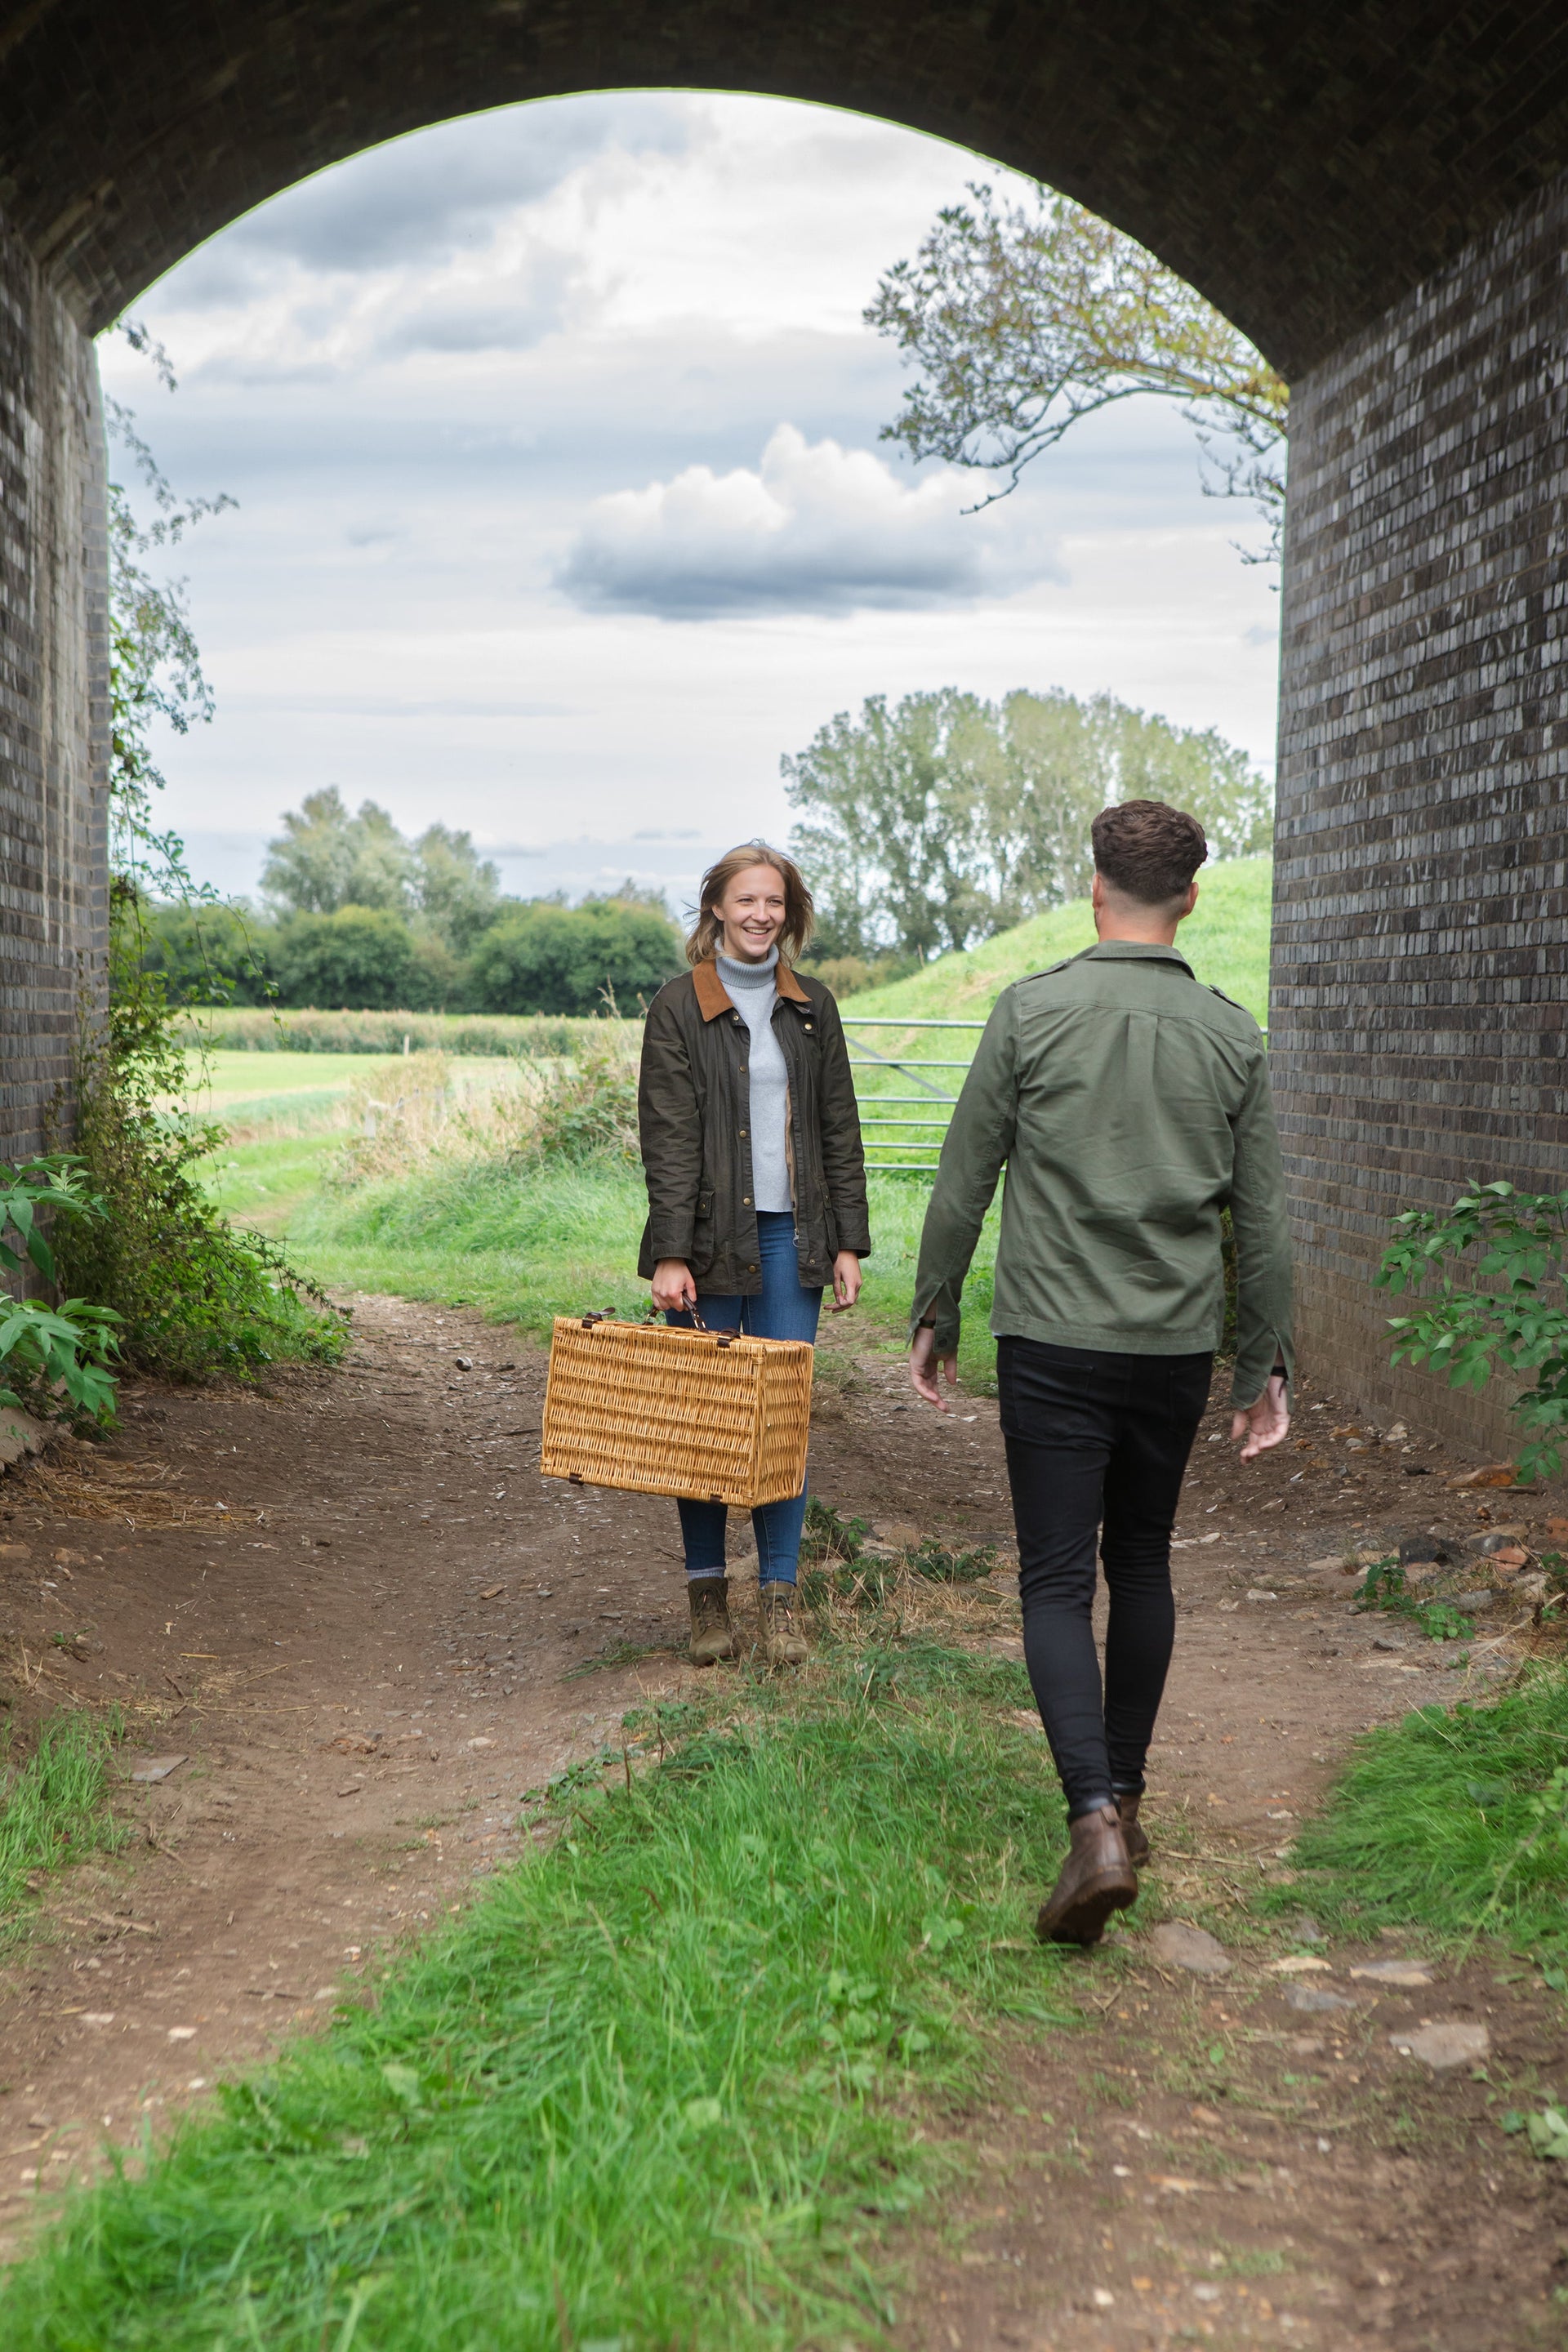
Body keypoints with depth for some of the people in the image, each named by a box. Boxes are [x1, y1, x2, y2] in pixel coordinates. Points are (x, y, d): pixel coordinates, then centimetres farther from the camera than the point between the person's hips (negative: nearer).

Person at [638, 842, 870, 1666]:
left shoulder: (812, 1006, 11)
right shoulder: (679, 1005, -1)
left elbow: (839, 1129, 12)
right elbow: (668, 1137, -6)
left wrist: (848, 1242, 6)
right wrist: (669, 1253, -13)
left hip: (790, 1235, 3)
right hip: (711, 1236, -3)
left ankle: (780, 1597, 8)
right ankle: (707, 1595, 13)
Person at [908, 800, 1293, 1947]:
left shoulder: (1031, 1011, -6)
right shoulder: (1233, 1035, 1)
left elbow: (963, 1182, -3)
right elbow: (1264, 1221, 4)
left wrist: (934, 1312, 10)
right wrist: (1267, 1365, 13)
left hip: (1054, 1345, -3)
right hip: (1177, 1347, 3)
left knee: (1058, 1582, -1)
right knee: (1143, 1569, 18)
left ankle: (1095, 1823, -15)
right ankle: (1126, 1796, 28)